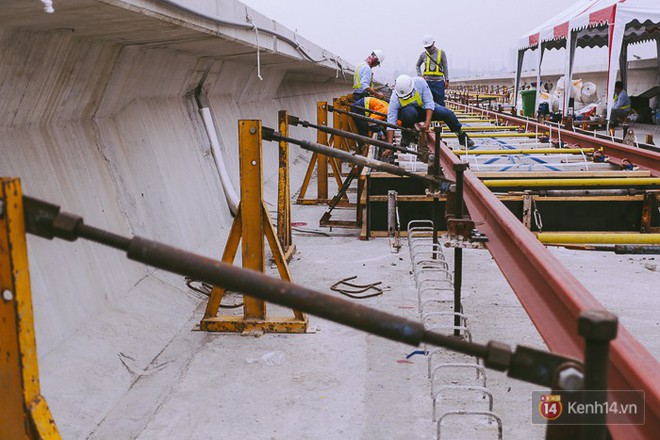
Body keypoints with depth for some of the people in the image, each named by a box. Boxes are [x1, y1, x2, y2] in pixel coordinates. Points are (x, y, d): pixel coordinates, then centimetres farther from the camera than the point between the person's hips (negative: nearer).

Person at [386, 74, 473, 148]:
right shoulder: (395, 98, -31)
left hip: (424, 107, 2)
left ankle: (461, 135, 11)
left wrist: (427, 122, -35)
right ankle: (406, 135, -11)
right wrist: (390, 145, -39)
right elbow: (391, 121, -32)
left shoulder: (420, 82, -30)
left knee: (447, 113, -15)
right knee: (410, 112, -38)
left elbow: (429, 103, -23)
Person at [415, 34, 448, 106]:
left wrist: (446, 80, 1)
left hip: (439, 82, -2)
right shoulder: (423, 54, 7)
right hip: (427, 82, 2)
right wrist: (420, 76, 8)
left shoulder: (441, 53, 2)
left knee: (440, 103, -1)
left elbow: (445, 67, 5)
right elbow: (418, 65, 23)